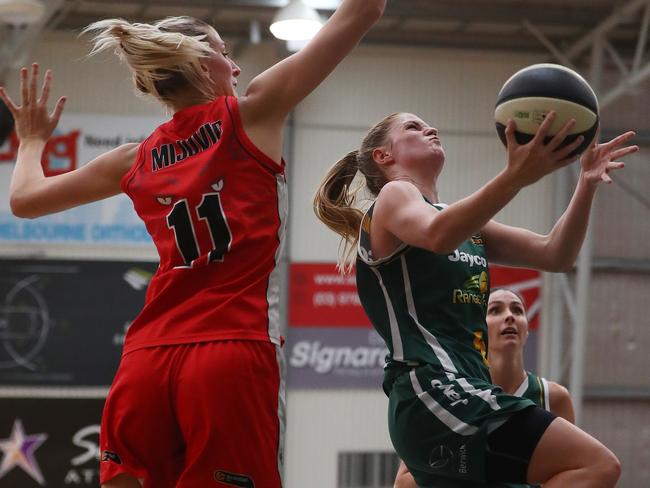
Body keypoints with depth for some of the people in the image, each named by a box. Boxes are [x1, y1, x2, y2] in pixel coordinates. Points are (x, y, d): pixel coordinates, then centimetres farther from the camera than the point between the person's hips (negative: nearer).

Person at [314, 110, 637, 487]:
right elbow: (438, 236, -23)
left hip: (464, 396, 10)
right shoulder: (393, 196, 2)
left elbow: (555, 255, 18)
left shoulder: (465, 222, 27)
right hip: (433, 393, -10)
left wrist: (587, 184, 3)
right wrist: (516, 176, -36)